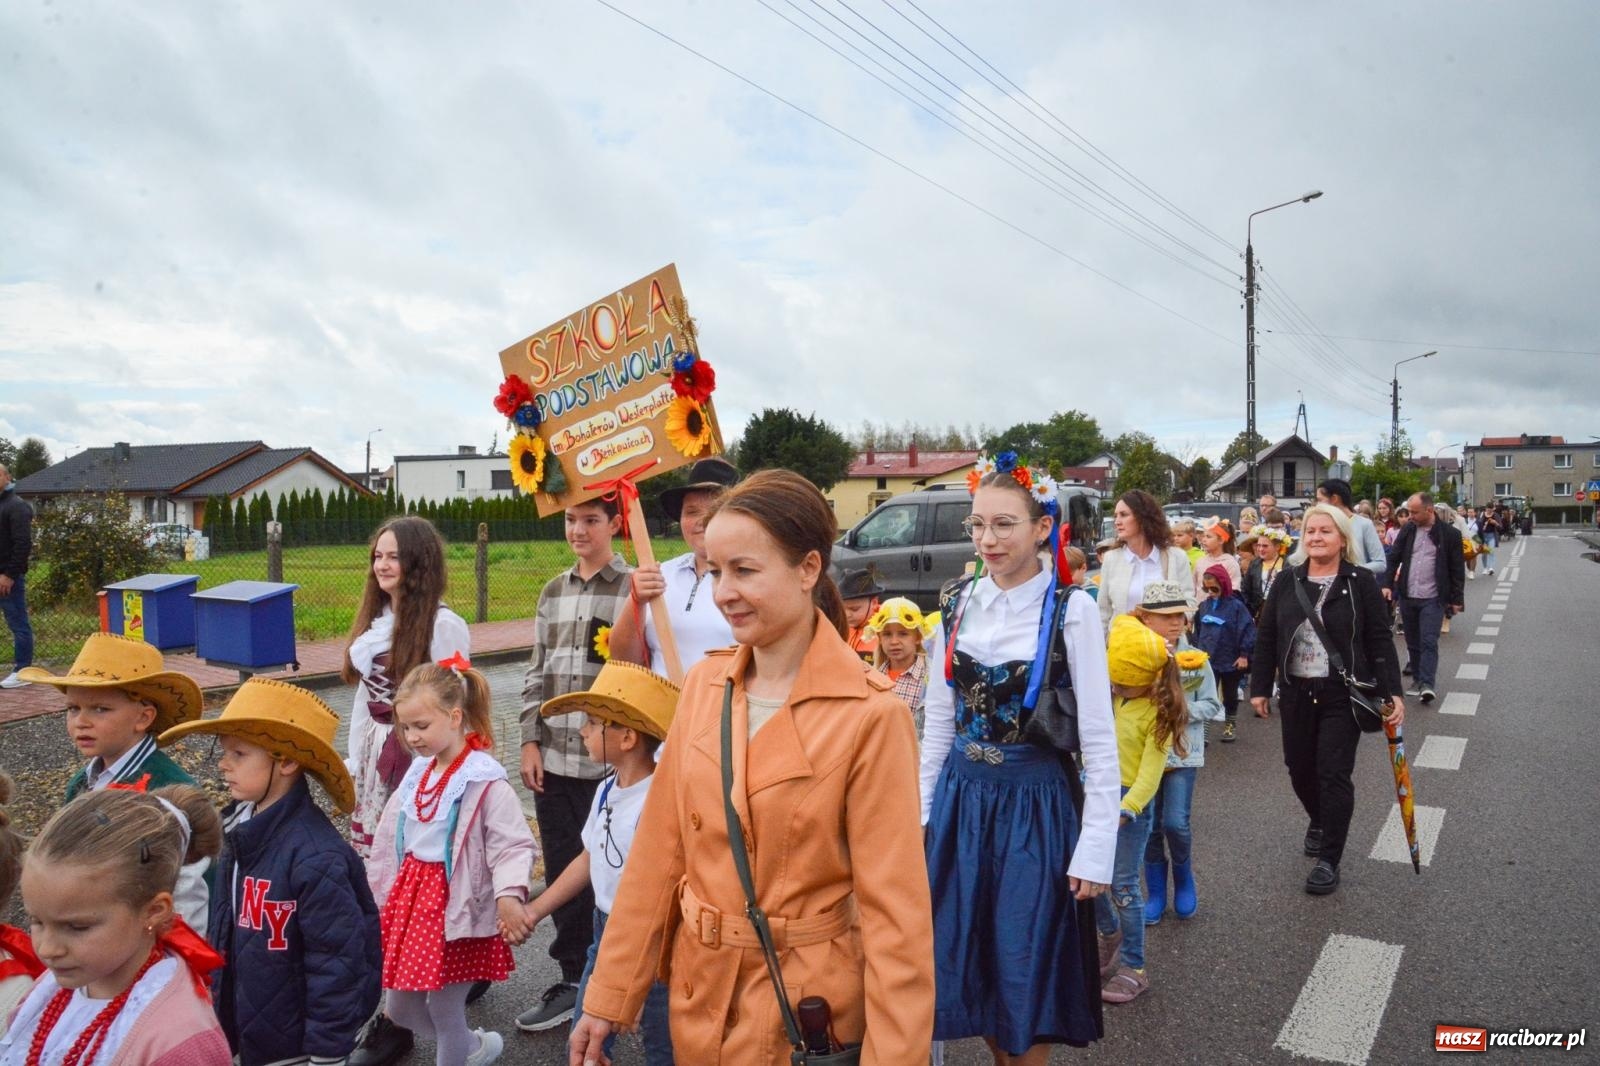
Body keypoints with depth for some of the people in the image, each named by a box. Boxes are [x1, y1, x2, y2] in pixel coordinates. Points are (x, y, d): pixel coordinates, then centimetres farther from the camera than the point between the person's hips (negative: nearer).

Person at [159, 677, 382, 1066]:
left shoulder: (315, 856, -29)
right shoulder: (241, 829, -3)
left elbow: (335, 962, -24)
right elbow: (228, 930, 11)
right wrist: (222, 1013, 17)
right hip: (250, 1032, 8)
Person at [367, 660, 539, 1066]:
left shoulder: (485, 782, -19)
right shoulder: (416, 775, 4)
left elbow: (513, 846, -24)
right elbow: (389, 844, 14)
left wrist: (508, 896, -39)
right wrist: (376, 898, 18)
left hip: (454, 907, -8)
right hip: (410, 896, 8)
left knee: (444, 1010, 5)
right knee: (399, 1007, 18)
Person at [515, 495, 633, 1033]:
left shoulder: (633, 588, -6)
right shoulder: (553, 591, 11)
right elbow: (536, 672, 14)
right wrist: (531, 741, 7)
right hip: (554, 757, 5)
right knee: (561, 869, 12)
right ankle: (573, 978, 27)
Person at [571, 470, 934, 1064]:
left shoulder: (869, 715, -20)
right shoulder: (704, 684, -4)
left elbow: (894, 906, -17)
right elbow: (660, 850, 1)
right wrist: (609, 996, 4)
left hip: (809, 1013, -5)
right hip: (699, 999, 5)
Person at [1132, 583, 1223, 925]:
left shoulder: (1196, 659, -4)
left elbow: (1212, 706, -1)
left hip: (1182, 751, 0)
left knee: (1176, 823, -6)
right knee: (1150, 826, 7)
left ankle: (1184, 881, 23)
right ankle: (1156, 893, 24)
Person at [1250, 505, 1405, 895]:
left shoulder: (1361, 582, -3)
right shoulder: (1287, 582, 4)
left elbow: (1380, 641, -4)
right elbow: (1266, 638, 7)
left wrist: (1391, 692, -9)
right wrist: (1259, 687, 5)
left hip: (1343, 695, -3)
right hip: (1296, 693, 3)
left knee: (1334, 774, -3)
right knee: (1300, 769, 12)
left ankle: (1328, 860, 8)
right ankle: (1319, 822, 42)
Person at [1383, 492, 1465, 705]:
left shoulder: (1449, 534, -6)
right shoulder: (1407, 530, 5)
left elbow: (1457, 569, -2)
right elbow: (1394, 558, 10)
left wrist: (1456, 599, -2)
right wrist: (1388, 584, 0)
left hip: (1433, 599, -4)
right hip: (1407, 597, 4)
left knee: (1429, 642, -11)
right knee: (1413, 643, 11)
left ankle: (1427, 684, -12)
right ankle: (1418, 681, 21)